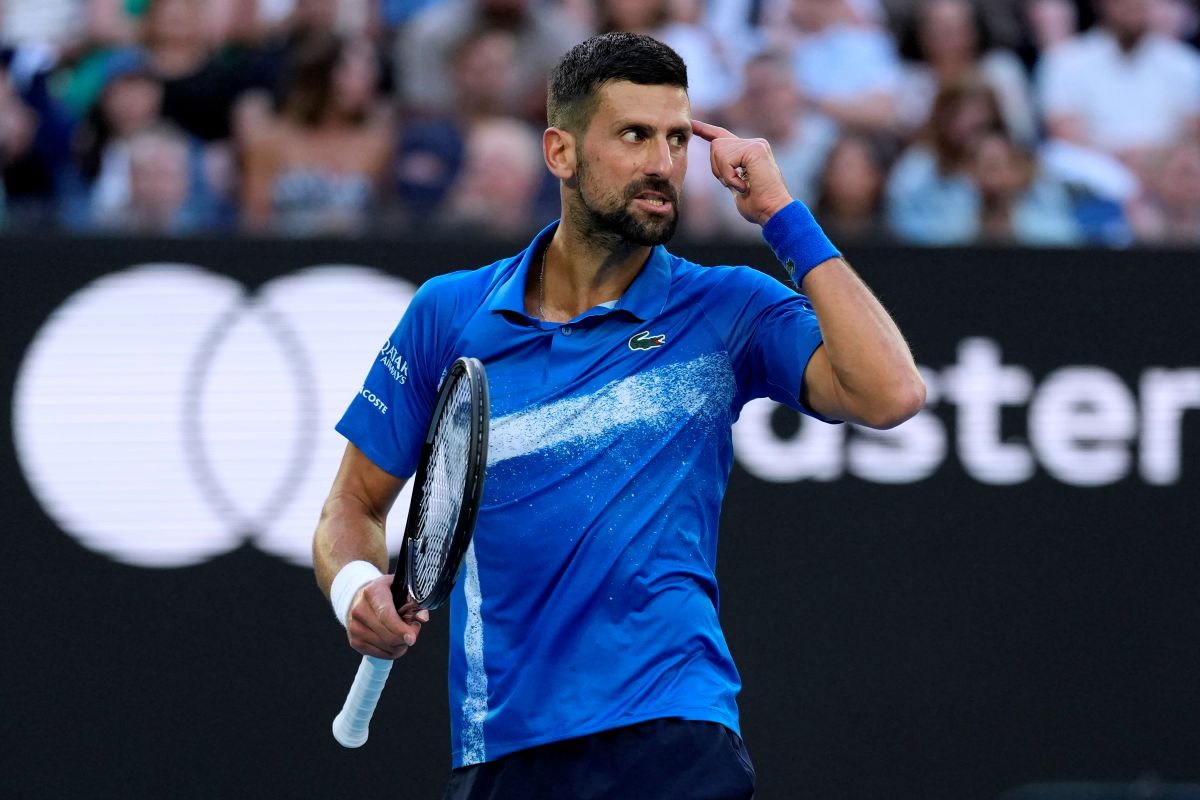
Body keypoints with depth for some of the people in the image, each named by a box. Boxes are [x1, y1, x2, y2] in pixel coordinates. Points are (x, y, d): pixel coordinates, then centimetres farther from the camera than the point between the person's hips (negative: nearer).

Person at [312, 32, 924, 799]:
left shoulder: (727, 311, 1)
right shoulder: (449, 315, 6)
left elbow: (890, 392, -15)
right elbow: (355, 504, 14)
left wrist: (782, 214, -12)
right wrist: (356, 585, -8)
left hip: (671, 736, -2)